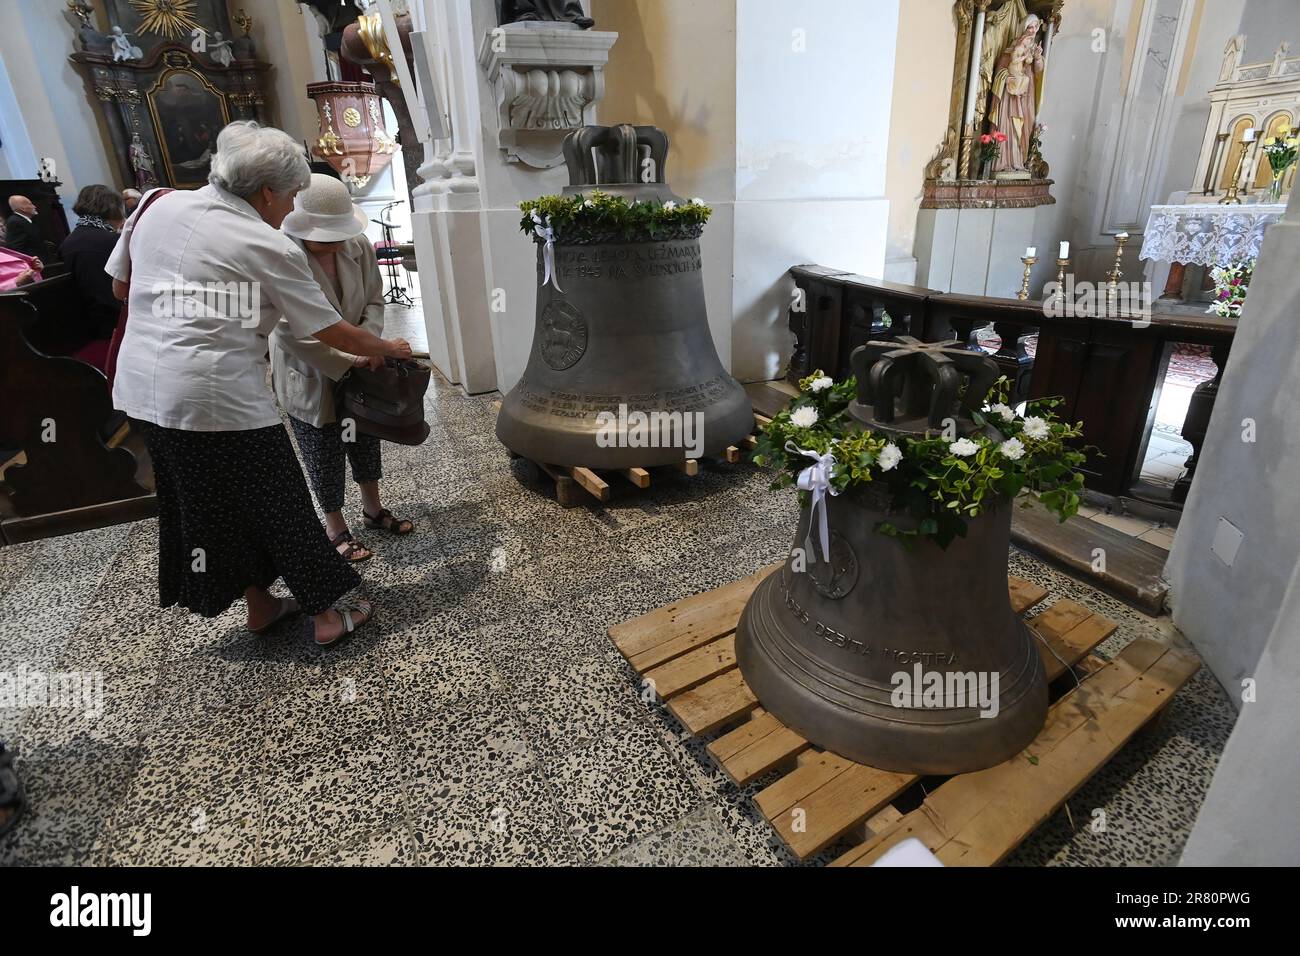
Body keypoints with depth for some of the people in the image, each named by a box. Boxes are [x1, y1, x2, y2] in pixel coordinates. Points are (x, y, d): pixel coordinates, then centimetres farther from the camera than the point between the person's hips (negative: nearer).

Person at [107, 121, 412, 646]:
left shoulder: (155, 205, 8)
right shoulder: (271, 248, -10)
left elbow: (120, 286, 18)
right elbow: (332, 332, -6)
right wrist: (389, 347, 9)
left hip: (142, 389, 8)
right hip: (219, 396, -7)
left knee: (206, 503, 18)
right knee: (279, 502, 6)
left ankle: (259, 605, 34)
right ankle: (324, 615, 18)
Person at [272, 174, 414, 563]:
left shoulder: (357, 246, -11)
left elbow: (373, 301, -2)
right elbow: (291, 332, -26)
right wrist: (348, 361, -29)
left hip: (356, 366, 5)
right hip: (308, 375, -5)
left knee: (365, 437, 18)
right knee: (324, 453, 7)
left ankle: (373, 508, 39)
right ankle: (335, 527, 27)